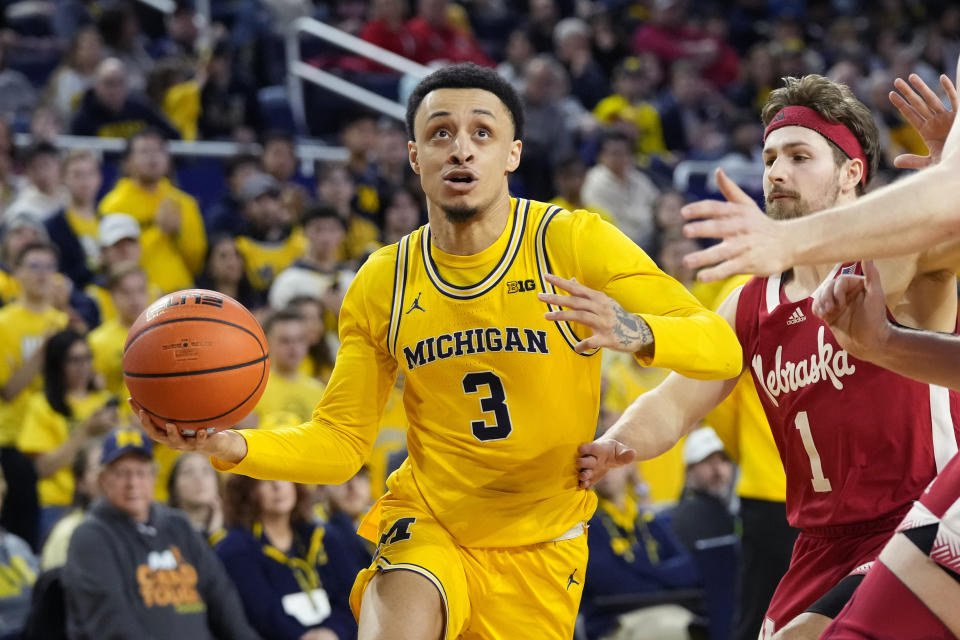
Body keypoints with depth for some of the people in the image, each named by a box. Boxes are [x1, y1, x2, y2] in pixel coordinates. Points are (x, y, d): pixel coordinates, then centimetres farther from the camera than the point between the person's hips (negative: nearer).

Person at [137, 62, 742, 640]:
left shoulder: (573, 241, -11)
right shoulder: (381, 285, -1)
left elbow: (722, 347, -17)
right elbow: (338, 443, 2)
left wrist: (631, 329, -39)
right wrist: (230, 445, -17)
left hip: (541, 541, 0)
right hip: (426, 520, 0)